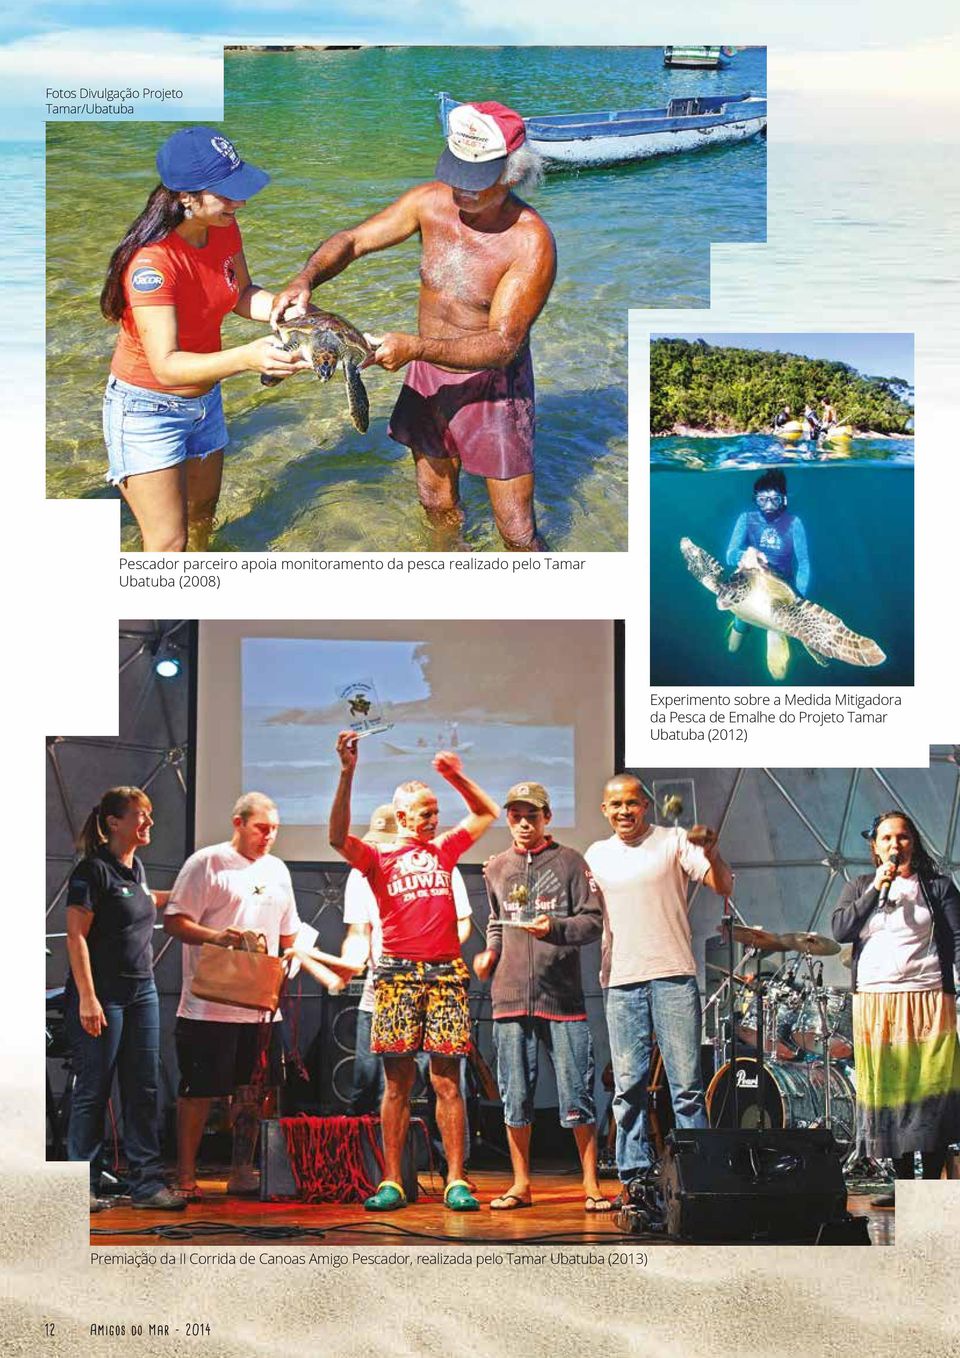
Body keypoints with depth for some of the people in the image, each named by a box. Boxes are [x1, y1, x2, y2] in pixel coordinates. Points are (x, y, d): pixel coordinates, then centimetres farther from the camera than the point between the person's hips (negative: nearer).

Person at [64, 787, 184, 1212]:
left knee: (144, 1090, 6)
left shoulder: (136, 867, 12)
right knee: (93, 1090, -1)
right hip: (102, 996, -8)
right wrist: (87, 998, -20)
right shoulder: (93, 870, -12)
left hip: (141, 993, 8)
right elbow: (76, 936, -15)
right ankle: (84, 1187, 8)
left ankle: (147, 1182, 10)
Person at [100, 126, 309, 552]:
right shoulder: (151, 261, -34)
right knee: (169, 542, -8)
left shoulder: (223, 228, -11)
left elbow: (242, 294, 7)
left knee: (202, 515, 25)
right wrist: (247, 357, -53)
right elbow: (166, 366, -40)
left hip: (204, 398, 8)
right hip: (147, 409, -8)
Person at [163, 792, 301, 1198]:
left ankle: (242, 1172, 17)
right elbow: (174, 922, -9)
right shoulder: (206, 863, -4)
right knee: (199, 1091, -2)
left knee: (251, 1093, 9)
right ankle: (186, 1177, 5)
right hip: (210, 1006, -6)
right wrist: (216, 936, -23)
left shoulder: (277, 870, 17)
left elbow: (288, 936, 26)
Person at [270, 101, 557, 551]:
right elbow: (352, 240, -3)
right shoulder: (431, 201, -11)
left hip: (492, 385, -5)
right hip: (426, 378, 5)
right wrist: (305, 278, -24)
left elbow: (503, 344, -29)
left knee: (517, 531, -1)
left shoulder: (531, 242, -26)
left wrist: (417, 348, -40)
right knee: (437, 504, 22)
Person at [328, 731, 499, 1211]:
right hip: (398, 974, -2)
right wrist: (347, 774, -18)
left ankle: (456, 1182, -2)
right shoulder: (378, 859, 8)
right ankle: (391, 1183, 0)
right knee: (397, 1083, -1)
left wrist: (456, 776, 15)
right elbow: (338, 837, -11)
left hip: (446, 974, 2)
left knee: (447, 1081, -1)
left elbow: (487, 813, 28)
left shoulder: (444, 850, 17)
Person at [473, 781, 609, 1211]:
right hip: (510, 996, 4)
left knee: (576, 1092, -3)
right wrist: (490, 952, 9)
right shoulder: (496, 868, 15)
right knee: (515, 1094, 6)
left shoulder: (569, 862, 2)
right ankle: (521, 1184, 15)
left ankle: (590, 1184, 5)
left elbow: (594, 921, -2)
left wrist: (555, 928, -18)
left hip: (562, 995, -3)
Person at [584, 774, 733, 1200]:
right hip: (620, 980, 3)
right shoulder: (596, 856, 15)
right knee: (628, 1085, 2)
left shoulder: (674, 842, 5)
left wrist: (710, 853, -22)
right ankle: (634, 1176, 7)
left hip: (672, 976, -3)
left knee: (687, 1083, -4)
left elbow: (723, 886, -4)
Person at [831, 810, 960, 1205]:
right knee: (886, 1091, -1)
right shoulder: (859, 888, 15)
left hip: (928, 999, -2)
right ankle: (903, 1183, 5)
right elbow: (841, 930, -1)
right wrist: (878, 888, -5)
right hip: (874, 1002, 2)